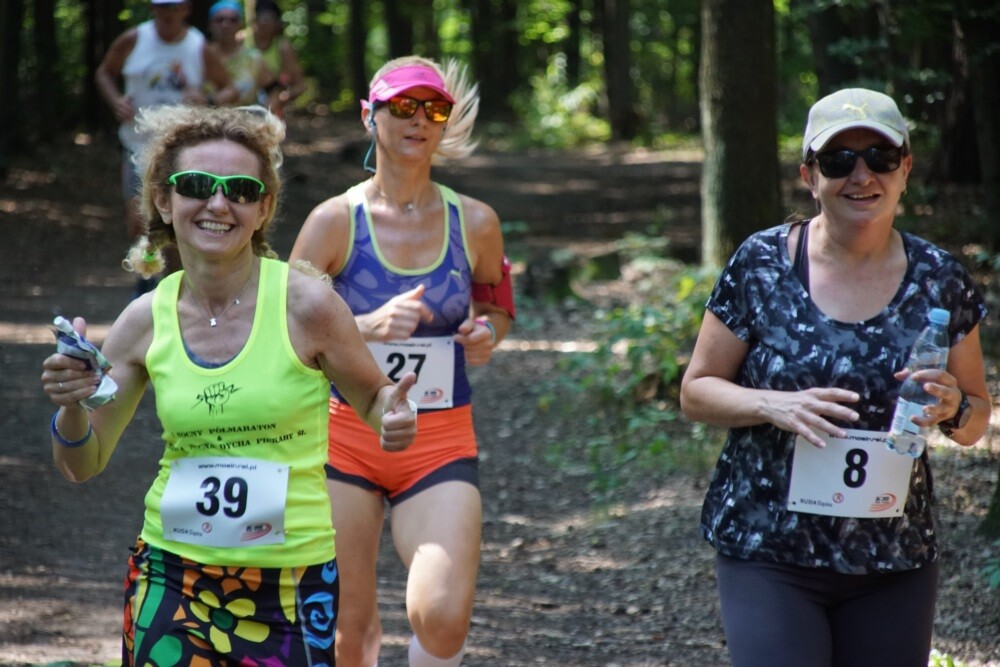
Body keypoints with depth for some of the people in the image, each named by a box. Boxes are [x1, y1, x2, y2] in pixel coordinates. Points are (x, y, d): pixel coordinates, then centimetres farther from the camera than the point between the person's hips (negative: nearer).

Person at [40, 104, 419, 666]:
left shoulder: (305, 304, -10)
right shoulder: (147, 320, 0)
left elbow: (374, 397, 6)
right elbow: (83, 465, 8)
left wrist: (393, 419, -17)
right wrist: (72, 406, -13)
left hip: (291, 588, -2)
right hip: (173, 577, 2)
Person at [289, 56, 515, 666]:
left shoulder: (475, 223, 2)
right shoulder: (336, 221, -5)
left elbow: (497, 307, 19)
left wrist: (486, 334, -4)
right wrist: (368, 326, -26)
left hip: (442, 444, 1)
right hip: (348, 434, -1)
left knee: (443, 618, -20)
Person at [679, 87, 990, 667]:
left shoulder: (940, 281, 1)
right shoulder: (761, 266, -4)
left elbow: (978, 419, 11)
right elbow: (696, 391, 1)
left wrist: (952, 408, -13)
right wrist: (773, 407, -18)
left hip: (896, 568, 3)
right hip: (768, 557, -2)